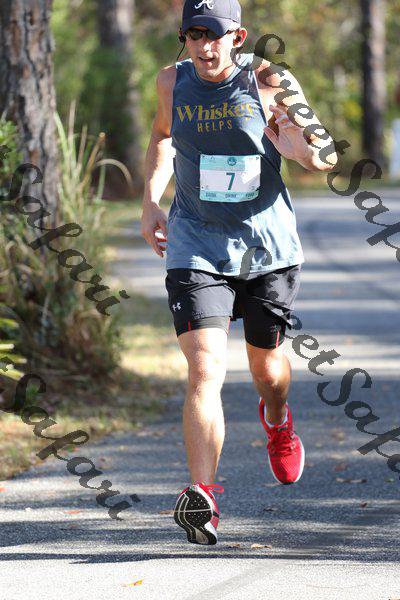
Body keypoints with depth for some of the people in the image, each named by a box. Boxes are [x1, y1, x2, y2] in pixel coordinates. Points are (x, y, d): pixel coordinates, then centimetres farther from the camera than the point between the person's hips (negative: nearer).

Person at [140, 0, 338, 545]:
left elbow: (327, 158, -9)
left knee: (266, 364, 18)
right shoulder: (173, 81, -4)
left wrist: (303, 147, -33)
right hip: (196, 248, 0)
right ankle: (202, 494, -21)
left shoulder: (267, 81, -12)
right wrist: (151, 199, 8)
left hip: (267, 245, 0)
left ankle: (278, 420, 54)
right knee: (205, 370, -17)